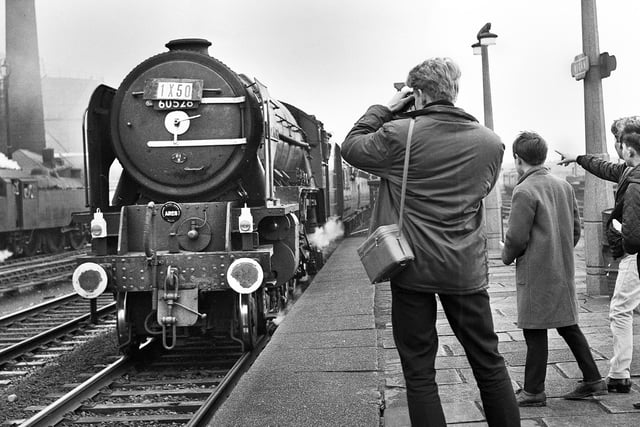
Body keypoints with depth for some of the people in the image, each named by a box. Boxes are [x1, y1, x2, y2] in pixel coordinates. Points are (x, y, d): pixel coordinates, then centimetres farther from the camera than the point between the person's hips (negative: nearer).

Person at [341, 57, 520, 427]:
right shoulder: (491, 143, 0)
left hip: (412, 266, -2)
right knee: (489, 363, 15)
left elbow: (352, 148, 4)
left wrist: (385, 110, 10)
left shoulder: (399, 134, -12)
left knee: (419, 371, 7)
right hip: (467, 268, 3)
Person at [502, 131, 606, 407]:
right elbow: (576, 228, 13)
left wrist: (507, 256, 2)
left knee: (535, 332, 0)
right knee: (568, 325, 16)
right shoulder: (564, 186, 8)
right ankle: (593, 381, 21)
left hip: (535, 273, -7)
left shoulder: (525, 191, -15)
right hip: (564, 270, 8)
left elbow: (517, 237, -16)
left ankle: (533, 392, 7)